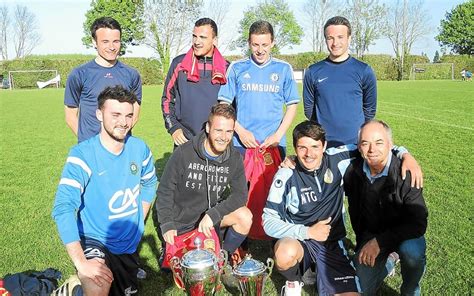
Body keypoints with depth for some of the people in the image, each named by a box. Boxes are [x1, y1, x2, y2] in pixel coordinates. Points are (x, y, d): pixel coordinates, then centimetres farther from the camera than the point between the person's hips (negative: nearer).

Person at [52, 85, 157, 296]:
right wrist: (81, 263, -35)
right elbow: (63, 208, -29)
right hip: (94, 239, -5)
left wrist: (138, 222, 7)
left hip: (129, 244, 5)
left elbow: (149, 184, 11)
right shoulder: (82, 154, -22)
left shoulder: (139, 148, -8)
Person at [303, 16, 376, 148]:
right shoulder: (313, 72, 3)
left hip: (356, 143, 0)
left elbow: (370, 109, 8)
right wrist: (325, 126, 8)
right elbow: (309, 109, 9)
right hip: (323, 144, 0)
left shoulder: (364, 71, 2)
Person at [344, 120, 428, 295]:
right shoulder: (353, 172, -12)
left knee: (412, 251, -35)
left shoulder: (405, 174, -23)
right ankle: (391, 258, 24)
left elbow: (418, 222, -25)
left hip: (403, 233, -3)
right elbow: (355, 212, 5)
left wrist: (379, 242, -28)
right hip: (370, 233, 3)